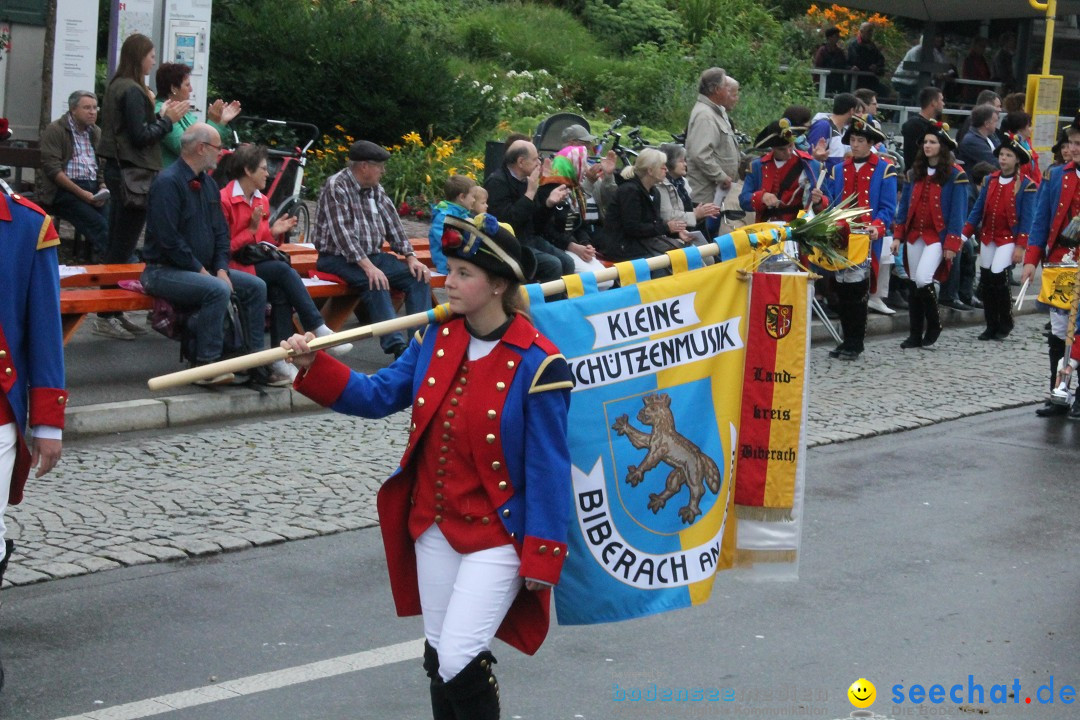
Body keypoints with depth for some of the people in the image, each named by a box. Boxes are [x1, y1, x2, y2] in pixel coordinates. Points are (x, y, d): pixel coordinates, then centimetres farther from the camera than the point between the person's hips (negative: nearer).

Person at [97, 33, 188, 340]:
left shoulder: (118, 87, 14)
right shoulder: (132, 91, -15)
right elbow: (141, 136, -18)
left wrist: (160, 115, 8)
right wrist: (167, 119, -8)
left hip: (118, 171, 10)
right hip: (132, 174, -10)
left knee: (116, 245, 13)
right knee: (123, 248, -6)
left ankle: (112, 312, 18)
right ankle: (107, 316, -4)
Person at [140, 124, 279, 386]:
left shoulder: (208, 184, 12)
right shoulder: (168, 182, -16)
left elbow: (221, 232, 15)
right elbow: (169, 239, -22)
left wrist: (221, 268, -1)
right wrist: (201, 271, -17)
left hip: (202, 269, 9)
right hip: (164, 271, -9)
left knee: (255, 286, -3)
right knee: (218, 290, -32)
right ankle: (206, 366, -24)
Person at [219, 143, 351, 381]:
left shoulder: (262, 200, 15)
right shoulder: (224, 200, -10)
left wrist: (274, 233, 1)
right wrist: (252, 229, -17)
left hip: (257, 265, 7)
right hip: (234, 268, -7)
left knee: (280, 290, -26)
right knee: (283, 270, -28)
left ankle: (280, 357, -28)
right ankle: (319, 330, -25)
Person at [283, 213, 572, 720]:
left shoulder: (536, 364, -17)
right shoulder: (437, 338, 1)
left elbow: (548, 470, -15)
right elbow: (381, 394, 6)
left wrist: (542, 559, -14)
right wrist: (315, 368, -8)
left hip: (497, 534, -6)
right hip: (433, 526, 7)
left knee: (459, 659, -13)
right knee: (437, 658, 14)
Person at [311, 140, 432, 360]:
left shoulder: (376, 190, 11)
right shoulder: (337, 187, -14)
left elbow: (393, 225, 13)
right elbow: (342, 233, -23)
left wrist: (411, 257, 0)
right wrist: (367, 266, -32)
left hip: (372, 255, 8)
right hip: (338, 258, -8)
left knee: (417, 276, -9)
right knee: (375, 281, -34)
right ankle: (396, 346, -38)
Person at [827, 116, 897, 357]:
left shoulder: (884, 170, 3)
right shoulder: (839, 170, 17)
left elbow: (888, 208, -3)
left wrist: (877, 227, -20)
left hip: (867, 240, -4)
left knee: (858, 290, -8)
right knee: (843, 291, 5)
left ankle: (855, 343, 0)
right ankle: (848, 340, 15)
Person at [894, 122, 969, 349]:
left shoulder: (955, 175, -5)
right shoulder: (914, 173, 11)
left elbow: (958, 211, -6)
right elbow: (904, 206, 13)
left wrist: (952, 243, -11)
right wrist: (898, 236, 6)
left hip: (937, 237, -5)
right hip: (914, 235, 6)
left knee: (923, 280, -18)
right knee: (914, 284, 5)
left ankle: (933, 324, 5)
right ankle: (916, 335, 12)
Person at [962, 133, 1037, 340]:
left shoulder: (1026, 185, -5)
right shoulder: (990, 180, 8)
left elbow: (1027, 218, -7)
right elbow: (978, 209, 10)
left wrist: (1020, 246, -13)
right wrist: (964, 235, 2)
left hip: (1009, 239, -5)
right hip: (987, 237, 5)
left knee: (998, 277, -16)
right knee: (986, 282, 5)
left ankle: (1005, 324, 1)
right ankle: (991, 326, 16)